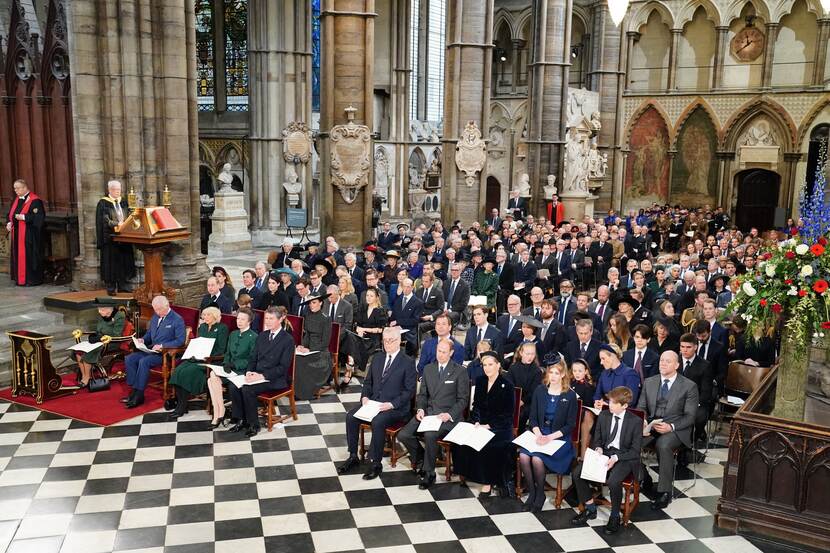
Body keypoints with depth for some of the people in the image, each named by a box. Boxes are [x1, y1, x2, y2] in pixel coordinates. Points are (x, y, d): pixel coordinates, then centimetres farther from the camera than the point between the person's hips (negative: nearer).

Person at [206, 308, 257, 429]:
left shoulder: (253, 337, -5)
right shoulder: (233, 334, 19)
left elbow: (252, 360, -10)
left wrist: (234, 364, -18)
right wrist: (226, 363, -1)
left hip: (243, 370, -7)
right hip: (231, 368, 7)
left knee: (214, 377, -25)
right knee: (211, 378, -23)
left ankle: (219, 414, -16)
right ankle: (218, 414, -21)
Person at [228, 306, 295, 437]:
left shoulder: (288, 339, -8)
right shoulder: (262, 336, 14)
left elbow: (283, 367, -12)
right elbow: (253, 358, 15)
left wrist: (262, 376, -21)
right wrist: (249, 371, -7)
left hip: (275, 379, -6)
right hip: (257, 374, 6)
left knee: (247, 389, -29)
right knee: (233, 386, -18)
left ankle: (253, 425, -12)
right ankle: (241, 420, -5)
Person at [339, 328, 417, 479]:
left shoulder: (408, 362, -4)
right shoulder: (377, 359, 15)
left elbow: (409, 391, -8)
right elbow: (367, 382, 19)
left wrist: (391, 404, -19)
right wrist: (364, 397, -1)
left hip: (395, 407, -6)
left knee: (377, 422, -33)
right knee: (350, 416, -17)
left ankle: (376, 463, -20)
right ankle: (353, 457, -4)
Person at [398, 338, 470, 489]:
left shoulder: (460, 371, -1)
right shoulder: (428, 369, 14)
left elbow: (463, 399, -2)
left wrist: (449, 414, -15)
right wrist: (420, 409, -2)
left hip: (448, 416, -5)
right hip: (428, 412, 5)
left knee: (429, 435, -34)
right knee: (403, 435, -16)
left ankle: (429, 473, -12)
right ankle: (421, 459, 12)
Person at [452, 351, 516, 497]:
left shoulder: (507, 385, -6)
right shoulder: (480, 381, 11)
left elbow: (507, 415, -7)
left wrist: (489, 426, -16)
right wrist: (476, 422, -5)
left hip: (500, 428, -5)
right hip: (481, 425, 5)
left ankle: (488, 482, -12)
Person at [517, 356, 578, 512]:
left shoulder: (570, 395, -2)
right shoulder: (539, 391, 8)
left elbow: (570, 425, -3)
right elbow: (533, 417, 8)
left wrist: (551, 437, -15)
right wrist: (538, 433, -11)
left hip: (559, 438, -3)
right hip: (538, 433, 3)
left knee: (537, 459, -28)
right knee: (523, 456, -25)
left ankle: (540, 494, -2)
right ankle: (531, 491, -5)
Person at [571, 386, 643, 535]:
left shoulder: (636, 422, -9)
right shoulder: (603, 416, 4)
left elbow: (635, 451, -9)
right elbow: (596, 439, 15)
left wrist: (616, 458, -22)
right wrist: (598, 448, -9)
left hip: (624, 458, -5)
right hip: (604, 453, 5)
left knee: (613, 481, -34)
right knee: (577, 473, -16)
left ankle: (615, 516, -7)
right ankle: (590, 508, 6)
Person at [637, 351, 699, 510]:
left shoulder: (689, 386, 1)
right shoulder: (649, 382, 14)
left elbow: (689, 416, -3)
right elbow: (641, 407, 15)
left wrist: (671, 427, -20)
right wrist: (643, 421, -9)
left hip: (675, 430, -4)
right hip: (650, 425, 4)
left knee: (663, 445, -37)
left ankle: (664, 492, -22)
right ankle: (643, 477, 1)